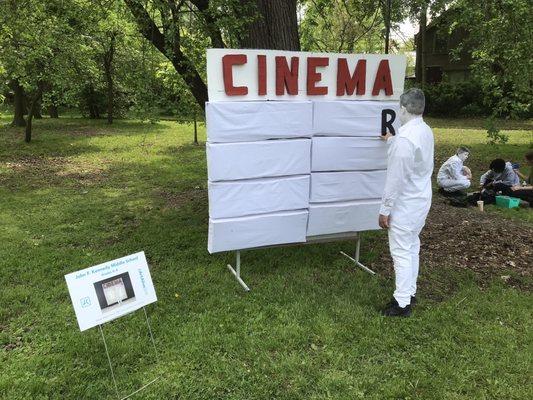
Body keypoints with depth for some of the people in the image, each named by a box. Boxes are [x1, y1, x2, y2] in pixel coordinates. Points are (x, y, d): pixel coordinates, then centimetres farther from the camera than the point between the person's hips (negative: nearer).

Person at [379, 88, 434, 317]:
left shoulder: (404, 139, -25)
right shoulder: (426, 131, 5)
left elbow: (396, 179, -24)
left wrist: (385, 210, -16)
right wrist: (391, 140, 47)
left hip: (405, 205, -9)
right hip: (422, 201, 9)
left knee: (402, 252, 0)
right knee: (412, 247, 19)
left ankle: (402, 303, 10)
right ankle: (410, 292, 32)